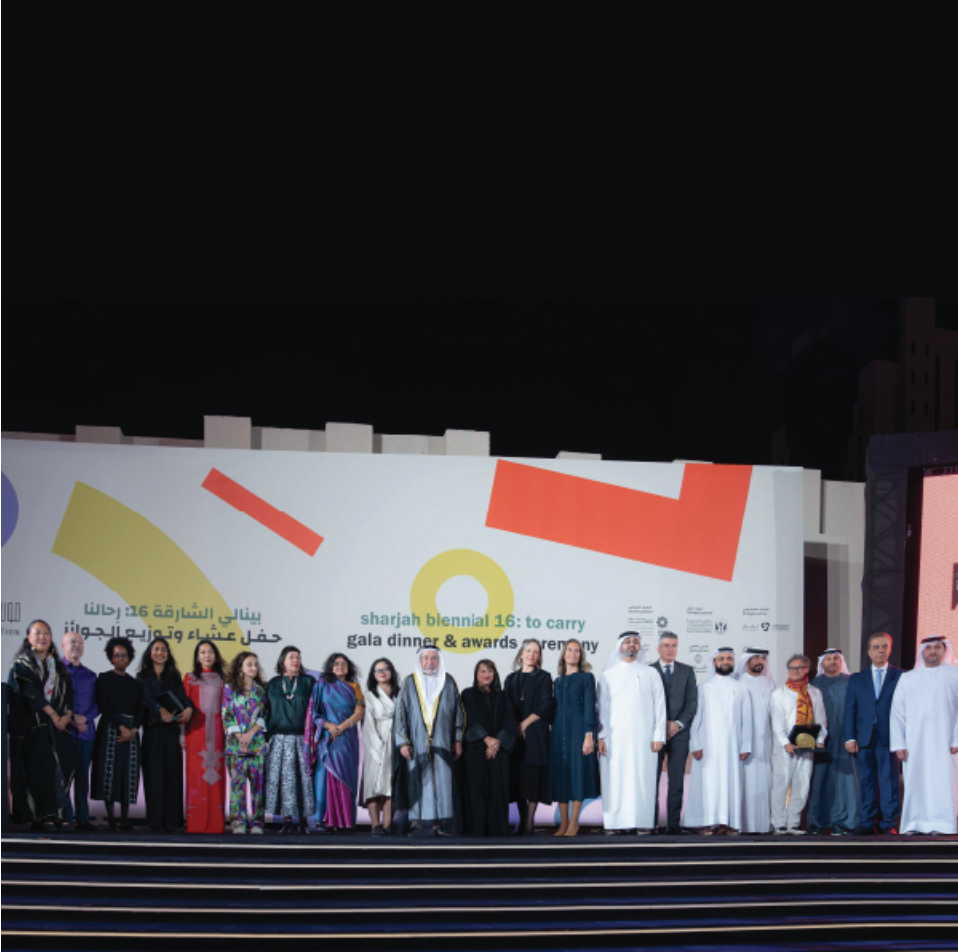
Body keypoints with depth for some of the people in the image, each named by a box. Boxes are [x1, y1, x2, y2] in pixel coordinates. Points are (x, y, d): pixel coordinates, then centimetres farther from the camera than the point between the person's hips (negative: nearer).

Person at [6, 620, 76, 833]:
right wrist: (52, 714, -14)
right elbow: (31, 693, -9)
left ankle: (59, 815, -6)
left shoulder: (58, 667, 19)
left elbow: (68, 693, 11)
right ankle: (43, 817, -13)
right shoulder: (22, 665, 3)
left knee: (61, 768, -5)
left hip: (59, 725, 5)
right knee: (40, 768, -12)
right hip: (34, 725, -5)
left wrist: (67, 715, -6)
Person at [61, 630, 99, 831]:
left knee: (83, 777, 5)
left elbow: (97, 704, 12)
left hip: (86, 730, 4)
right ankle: (66, 820, -2)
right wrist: (70, 721, -11)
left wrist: (85, 718, -8)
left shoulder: (90, 676, 18)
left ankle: (83, 819, 8)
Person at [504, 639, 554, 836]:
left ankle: (529, 823, -7)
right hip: (514, 734, 3)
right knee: (518, 777, 1)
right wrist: (513, 726, -4)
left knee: (533, 776, -8)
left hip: (535, 733, -3)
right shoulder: (512, 679, 16)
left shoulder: (543, 678, 6)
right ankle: (523, 821, 6)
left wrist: (525, 724, -10)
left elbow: (546, 706, -4)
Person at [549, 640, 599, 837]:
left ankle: (573, 823, -3)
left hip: (578, 729, -5)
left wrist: (589, 734, -14)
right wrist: (553, 731, 9)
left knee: (578, 771, -6)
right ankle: (563, 823, 5)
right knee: (560, 773, 1)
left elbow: (590, 707, -6)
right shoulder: (558, 681, 16)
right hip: (560, 731, 5)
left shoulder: (586, 677, 2)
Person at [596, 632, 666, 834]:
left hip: (643, 738, 0)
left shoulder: (651, 674, 12)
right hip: (614, 739, 0)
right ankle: (615, 823, -2)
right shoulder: (608, 675, 13)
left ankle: (642, 822, -2)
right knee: (615, 780, -5)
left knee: (643, 779, -5)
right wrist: (601, 736, -1)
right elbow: (601, 708, 9)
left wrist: (659, 735, -2)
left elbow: (659, 707, 7)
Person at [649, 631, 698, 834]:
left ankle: (673, 824, 2)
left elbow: (692, 701, 6)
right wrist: (661, 725, -8)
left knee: (677, 781, 0)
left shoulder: (687, 671, 12)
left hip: (679, 732, 1)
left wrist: (678, 723, -6)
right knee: (651, 780, -2)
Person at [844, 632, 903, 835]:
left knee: (890, 779, -2)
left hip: (888, 738, -2)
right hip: (864, 739, 2)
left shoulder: (901, 677, 6)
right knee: (866, 780, 3)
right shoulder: (857, 679, 13)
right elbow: (850, 709, 8)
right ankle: (867, 823, 7)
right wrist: (850, 737, -2)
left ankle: (889, 823, 3)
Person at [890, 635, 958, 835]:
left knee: (942, 781, -8)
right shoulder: (907, 678, 13)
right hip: (914, 742, 2)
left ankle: (941, 825, -6)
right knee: (914, 783, -1)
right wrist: (899, 744, 0)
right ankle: (915, 824, 2)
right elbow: (897, 712, 9)